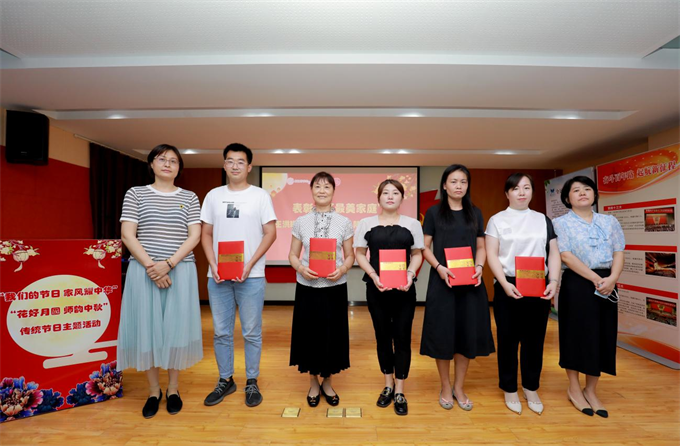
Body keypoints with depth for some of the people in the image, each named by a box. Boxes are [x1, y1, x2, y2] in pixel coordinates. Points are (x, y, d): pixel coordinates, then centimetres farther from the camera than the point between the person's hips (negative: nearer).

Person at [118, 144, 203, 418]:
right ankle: (153, 390, 24)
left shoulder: (190, 198, 7)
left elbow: (194, 236, -2)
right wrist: (150, 266, -14)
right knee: (146, 328, 5)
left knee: (176, 328, 5)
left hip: (180, 271, 0)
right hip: (143, 271, 0)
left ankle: (173, 389, 23)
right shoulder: (135, 194, 6)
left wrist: (168, 264, -14)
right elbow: (127, 235, -2)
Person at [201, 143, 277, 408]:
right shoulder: (213, 195, 9)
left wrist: (249, 265, -12)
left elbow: (270, 233, -3)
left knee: (252, 333, 6)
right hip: (217, 276, 3)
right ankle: (225, 381, 30)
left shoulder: (260, 196, 1)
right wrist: (213, 265, -5)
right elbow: (205, 234, 10)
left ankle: (252, 383, 23)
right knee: (221, 332, 12)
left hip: (251, 276, -3)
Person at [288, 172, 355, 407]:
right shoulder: (301, 222, 2)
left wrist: (342, 269, -16)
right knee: (309, 333, 9)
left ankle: (327, 382, 34)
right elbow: (293, 255, 5)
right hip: (307, 287, 1)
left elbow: (350, 256, 3)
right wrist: (301, 268, -15)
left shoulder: (344, 223, 0)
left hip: (335, 287, 0)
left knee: (332, 333, 9)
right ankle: (313, 383, 32)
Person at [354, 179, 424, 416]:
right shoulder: (366, 223, 2)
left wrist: (410, 274, -12)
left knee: (402, 337, 5)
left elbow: (417, 254, 6)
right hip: (376, 288, 0)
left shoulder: (412, 224, 4)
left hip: (404, 289, 0)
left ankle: (399, 391, 21)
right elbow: (360, 254, 2)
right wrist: (374, 277, -12)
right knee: (382, 336, 11)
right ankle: (388, 385, 31)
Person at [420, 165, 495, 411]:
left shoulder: (475, 213, 9)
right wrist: (439, 267, -16)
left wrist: (479, 267, -8)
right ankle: (445, 388, 24)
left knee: (468, 334, 8)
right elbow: (425, 247, 0)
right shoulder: (434, 212, 0)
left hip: (470, 282, 3)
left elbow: (481, 247, 11)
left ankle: (459, 388, 27)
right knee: (442, 334, 3)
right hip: (442, 282, -3)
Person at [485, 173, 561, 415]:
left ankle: (531, 388, 28)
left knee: (535, 339, 10)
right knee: (508, 339, 5)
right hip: (508, 287, -2)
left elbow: (553, 254, 8)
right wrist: (505, 284, -16)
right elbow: (491, 255, -4)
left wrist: (553, 281, -7)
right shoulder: (497, 220, 3)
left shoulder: (543, 220, 12)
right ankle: (510, 389, 21)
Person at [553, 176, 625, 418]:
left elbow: (618, 253, 5)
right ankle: (574, 389, 19)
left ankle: (591, 391, 24)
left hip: (607, 286, 5)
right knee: (577, 334, 2)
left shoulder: (610, 221, 12)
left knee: (602, 336, 9)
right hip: (577, 285, -5)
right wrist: (596, 279, -17)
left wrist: (611, 278, -12)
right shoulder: (561, 223, -3)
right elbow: (566, 256, -12)